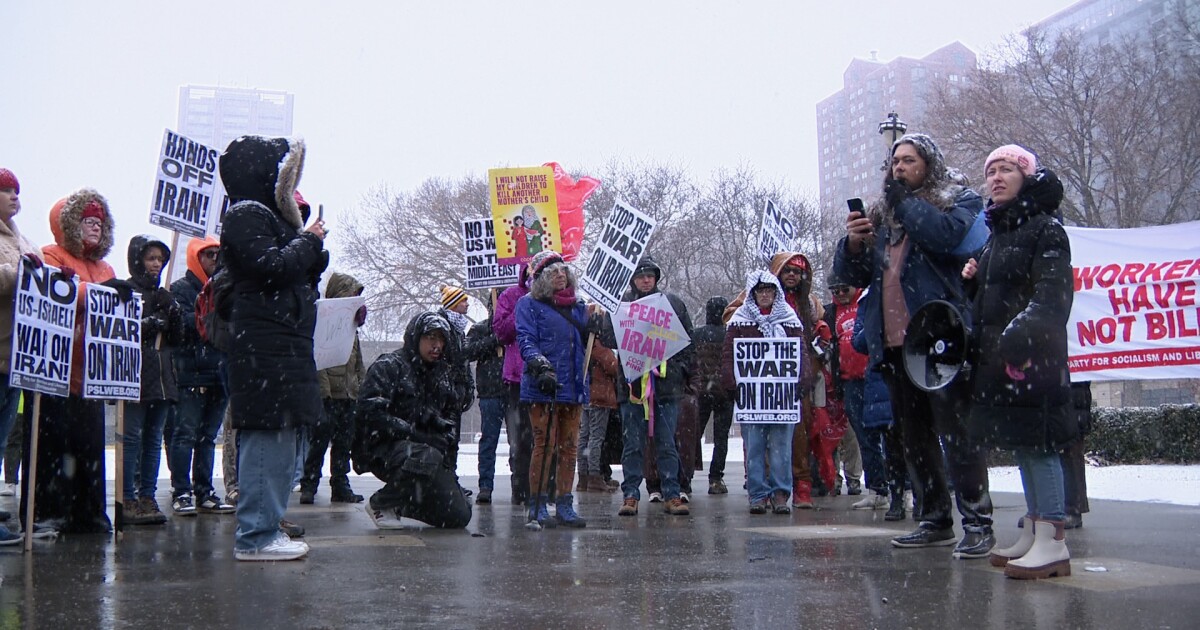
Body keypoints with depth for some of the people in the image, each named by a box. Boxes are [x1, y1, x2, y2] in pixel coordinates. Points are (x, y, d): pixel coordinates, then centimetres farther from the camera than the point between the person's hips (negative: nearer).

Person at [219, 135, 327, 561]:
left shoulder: (268, 215, 24)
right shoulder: (246, 216, -6)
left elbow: (301, 275, 24)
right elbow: (271, 267, -20)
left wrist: (312, 247, 7)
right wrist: (308, 242, -6)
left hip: (283, 346, 11)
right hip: (263, 346, -11)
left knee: (277, 439, 11)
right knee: (267, 438, -11)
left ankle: (263, 529, 18)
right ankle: (255, 536, -7)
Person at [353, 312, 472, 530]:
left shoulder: (441, 373, 16)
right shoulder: (388, 366, -5)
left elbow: (450, 413, 25)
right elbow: (370, 412, -17)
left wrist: (444, 438, 2)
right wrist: (415, 435, -21)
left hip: (430, 449, 7)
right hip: (384, 448, -7)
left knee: (459, 517, -3)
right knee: (427, 459, -40)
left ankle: (399, 503, 21)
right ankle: (380, 504, -13)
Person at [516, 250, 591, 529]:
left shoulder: (578, 306, 20)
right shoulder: (529, 304, 3)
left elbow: (587, 344, 26)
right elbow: (525, 339, -9)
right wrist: (540, 364, -25)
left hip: (573, 388, 6)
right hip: (543, 388, -5)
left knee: (569, 447, 8)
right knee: (544, 444, -6)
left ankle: (564, 505, 17)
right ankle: (537, 507, 2)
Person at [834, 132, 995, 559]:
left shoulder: (960, 200, 6)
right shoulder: (881, 214, 20)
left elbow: (945, 235, -17)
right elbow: (851, 275, 17)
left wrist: (905, 201, -5)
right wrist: (853, 244, -3)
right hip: (894, 343, 6)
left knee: (957, 432, -8)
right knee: (914, 437, 10)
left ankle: (977, 523, -3)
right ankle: (934, 520, 19)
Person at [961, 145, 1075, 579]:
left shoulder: (1046, 230, -6)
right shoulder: (996, 235, 19)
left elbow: (1051, 295, -18)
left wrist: (1023, 339, -30)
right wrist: (972, 279, 8)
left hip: (1032, 356, -8)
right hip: (997, 357, 9)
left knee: (1036, 441, -10)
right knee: (1021, 444, 11)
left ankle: (1053, 540, -7)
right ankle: (1033, 530, 17)